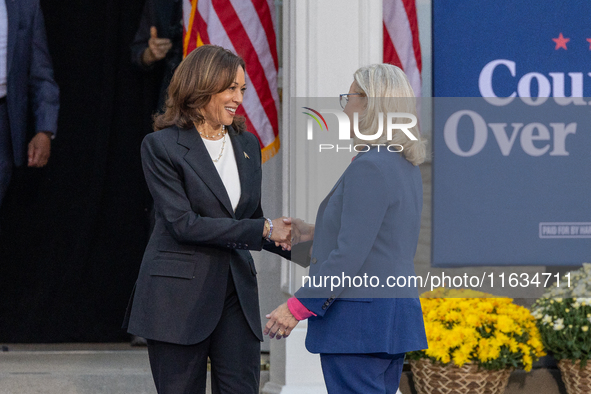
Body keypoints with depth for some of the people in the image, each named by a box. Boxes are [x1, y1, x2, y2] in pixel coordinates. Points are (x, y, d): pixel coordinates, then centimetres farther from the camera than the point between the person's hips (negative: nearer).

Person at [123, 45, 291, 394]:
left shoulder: (247, 145, 12)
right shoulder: (162, 146, -7)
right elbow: (182, 223, -15)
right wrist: (262, 230, -17)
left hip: (237, 293, 5)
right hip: (179, 296, -5)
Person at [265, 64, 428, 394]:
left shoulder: (369, 167, -17)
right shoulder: (406, 167, 13)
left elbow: (351, 255, -21)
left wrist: (298, 306, -17)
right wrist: (316, 233, 20)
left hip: (359, 318, -10)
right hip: (396, 313, 10)